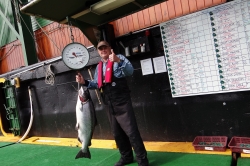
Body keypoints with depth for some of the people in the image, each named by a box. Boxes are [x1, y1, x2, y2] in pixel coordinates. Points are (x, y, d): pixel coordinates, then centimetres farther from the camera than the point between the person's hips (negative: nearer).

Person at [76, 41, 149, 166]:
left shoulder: (119, 58, -5)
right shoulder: (99, 67, 14)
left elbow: (130, 71, -21)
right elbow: (97, 84, 18)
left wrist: (119, 61, -36)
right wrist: (84, 82, 3)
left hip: (122, 103, -7)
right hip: (110, 105, 7)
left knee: (131, 132, -6)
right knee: (117, 133, 16)